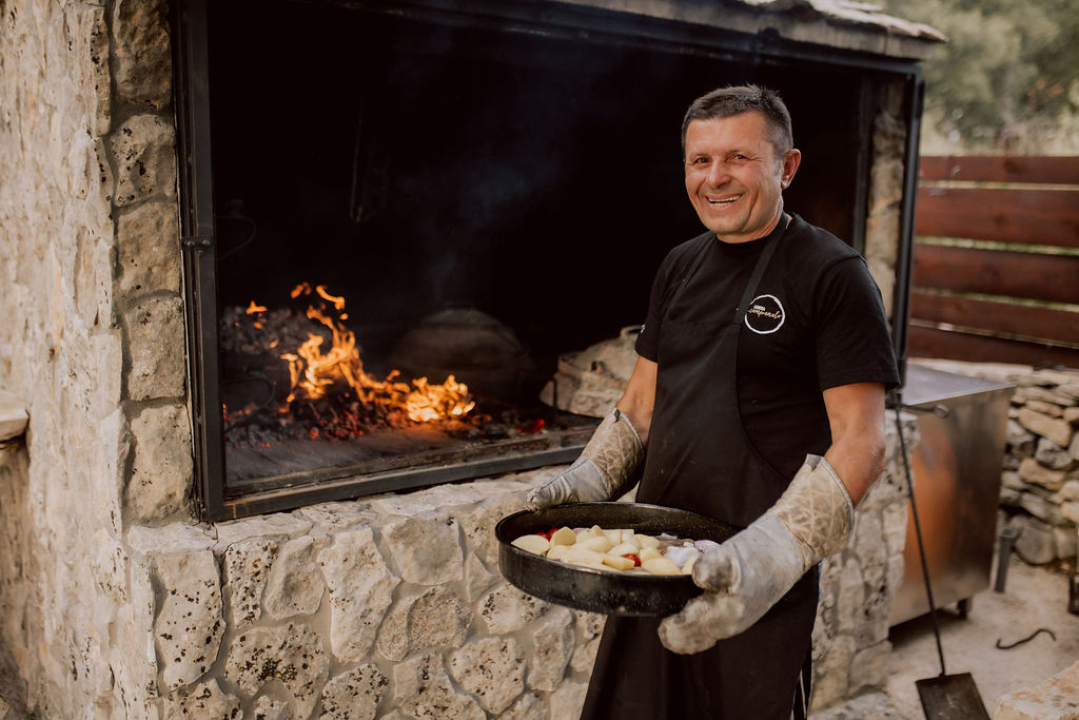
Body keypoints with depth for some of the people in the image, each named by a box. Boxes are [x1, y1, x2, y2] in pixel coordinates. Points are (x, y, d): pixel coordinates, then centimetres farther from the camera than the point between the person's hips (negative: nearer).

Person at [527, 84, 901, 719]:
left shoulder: (832, 274, -11)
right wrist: (588, 480, -1)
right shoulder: (680, 267, 9)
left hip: (760, 582, -6)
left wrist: (774, 550, -28)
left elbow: (861, 442, -16)